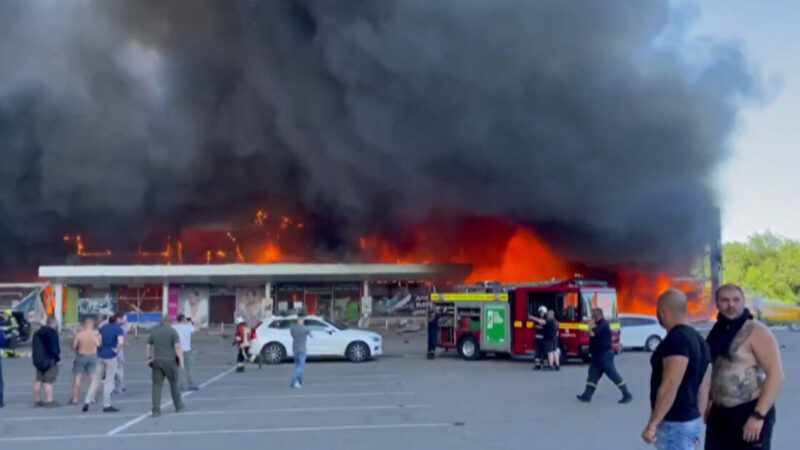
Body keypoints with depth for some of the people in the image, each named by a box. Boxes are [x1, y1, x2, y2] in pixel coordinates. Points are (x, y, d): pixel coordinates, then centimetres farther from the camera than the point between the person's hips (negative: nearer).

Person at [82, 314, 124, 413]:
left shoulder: (103, 328, 9)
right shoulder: (118, 329, -8)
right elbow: (121, 342, -24)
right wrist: (117, 351, -10)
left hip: (100, 356, 5)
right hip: (110, 357, -5)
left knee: (96, 380, 12)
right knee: (109, 382, 3)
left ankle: (87, 402, 5)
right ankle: (106, 405, 7)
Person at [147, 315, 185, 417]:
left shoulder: (154, 331, 8)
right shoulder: (172, 331, -7)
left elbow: (148, 346, 16)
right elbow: (178, 346, -17)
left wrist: (149, 357, 25)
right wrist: (181, 361, -14)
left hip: (157, 361, 3)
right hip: (169, 361, -3)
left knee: (157, 385, 3)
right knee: (173, 383, 13)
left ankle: (156, 409, -5)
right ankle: (178, 405, 25)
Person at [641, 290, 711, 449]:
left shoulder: (676, 339, -18)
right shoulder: (698, 339, 13)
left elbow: (670, 386, -25)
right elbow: (703, 387, 16)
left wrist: (653, 423, -23)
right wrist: (697, 421, 21)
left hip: (675, 424, -10)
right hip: (689, 420, 10)